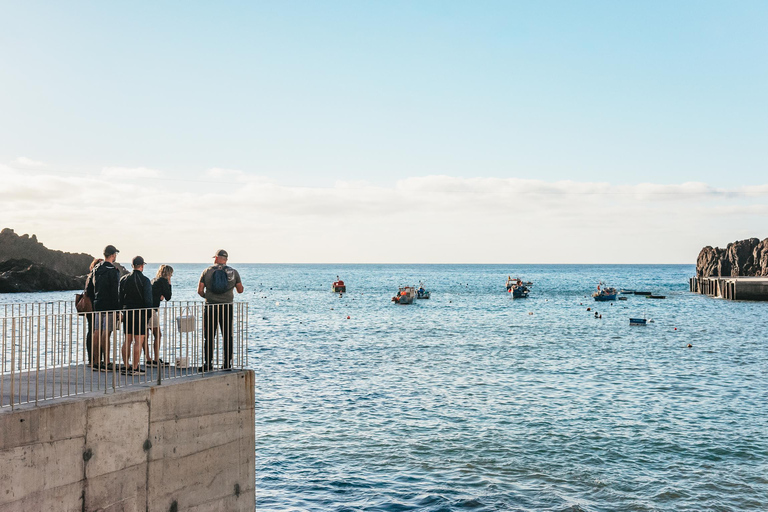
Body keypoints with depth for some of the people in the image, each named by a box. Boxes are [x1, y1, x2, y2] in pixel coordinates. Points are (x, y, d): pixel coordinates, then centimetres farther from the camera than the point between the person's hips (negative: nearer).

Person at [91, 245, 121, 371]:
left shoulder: (97, 269, 11)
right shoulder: (112, 270, -13)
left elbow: (94, 288, 16)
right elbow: (114, 291, -15)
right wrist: (117, 308, -12)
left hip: (97, 304, 8)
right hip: (109, 306, -8)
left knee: (97, 331, 9)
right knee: (106, 332, -7)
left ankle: (96, 361, 13)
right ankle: (106, 363, -5)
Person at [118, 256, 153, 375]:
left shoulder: (124, 279, 7)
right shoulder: (145, 280, -9)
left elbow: (120, 297, 10)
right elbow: (148, 299, -12)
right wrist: (149, 314, -5)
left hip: (127, 313, 6)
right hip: (140, 313, -6)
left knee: (127, 340, 11)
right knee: (139, 341, -3)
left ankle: (126, 367, 15)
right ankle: (135, 368, -5)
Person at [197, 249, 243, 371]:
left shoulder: (207, 271, 1)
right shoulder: (233, 272, 3)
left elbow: (200, 290, -2)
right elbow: (240, 290, 6)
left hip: (211, 307, -1)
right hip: (227, 307, 1)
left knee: (209, 336, 4)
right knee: (227, 336, 8)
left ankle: (208, 363, 3)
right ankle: (227, 363, 9)